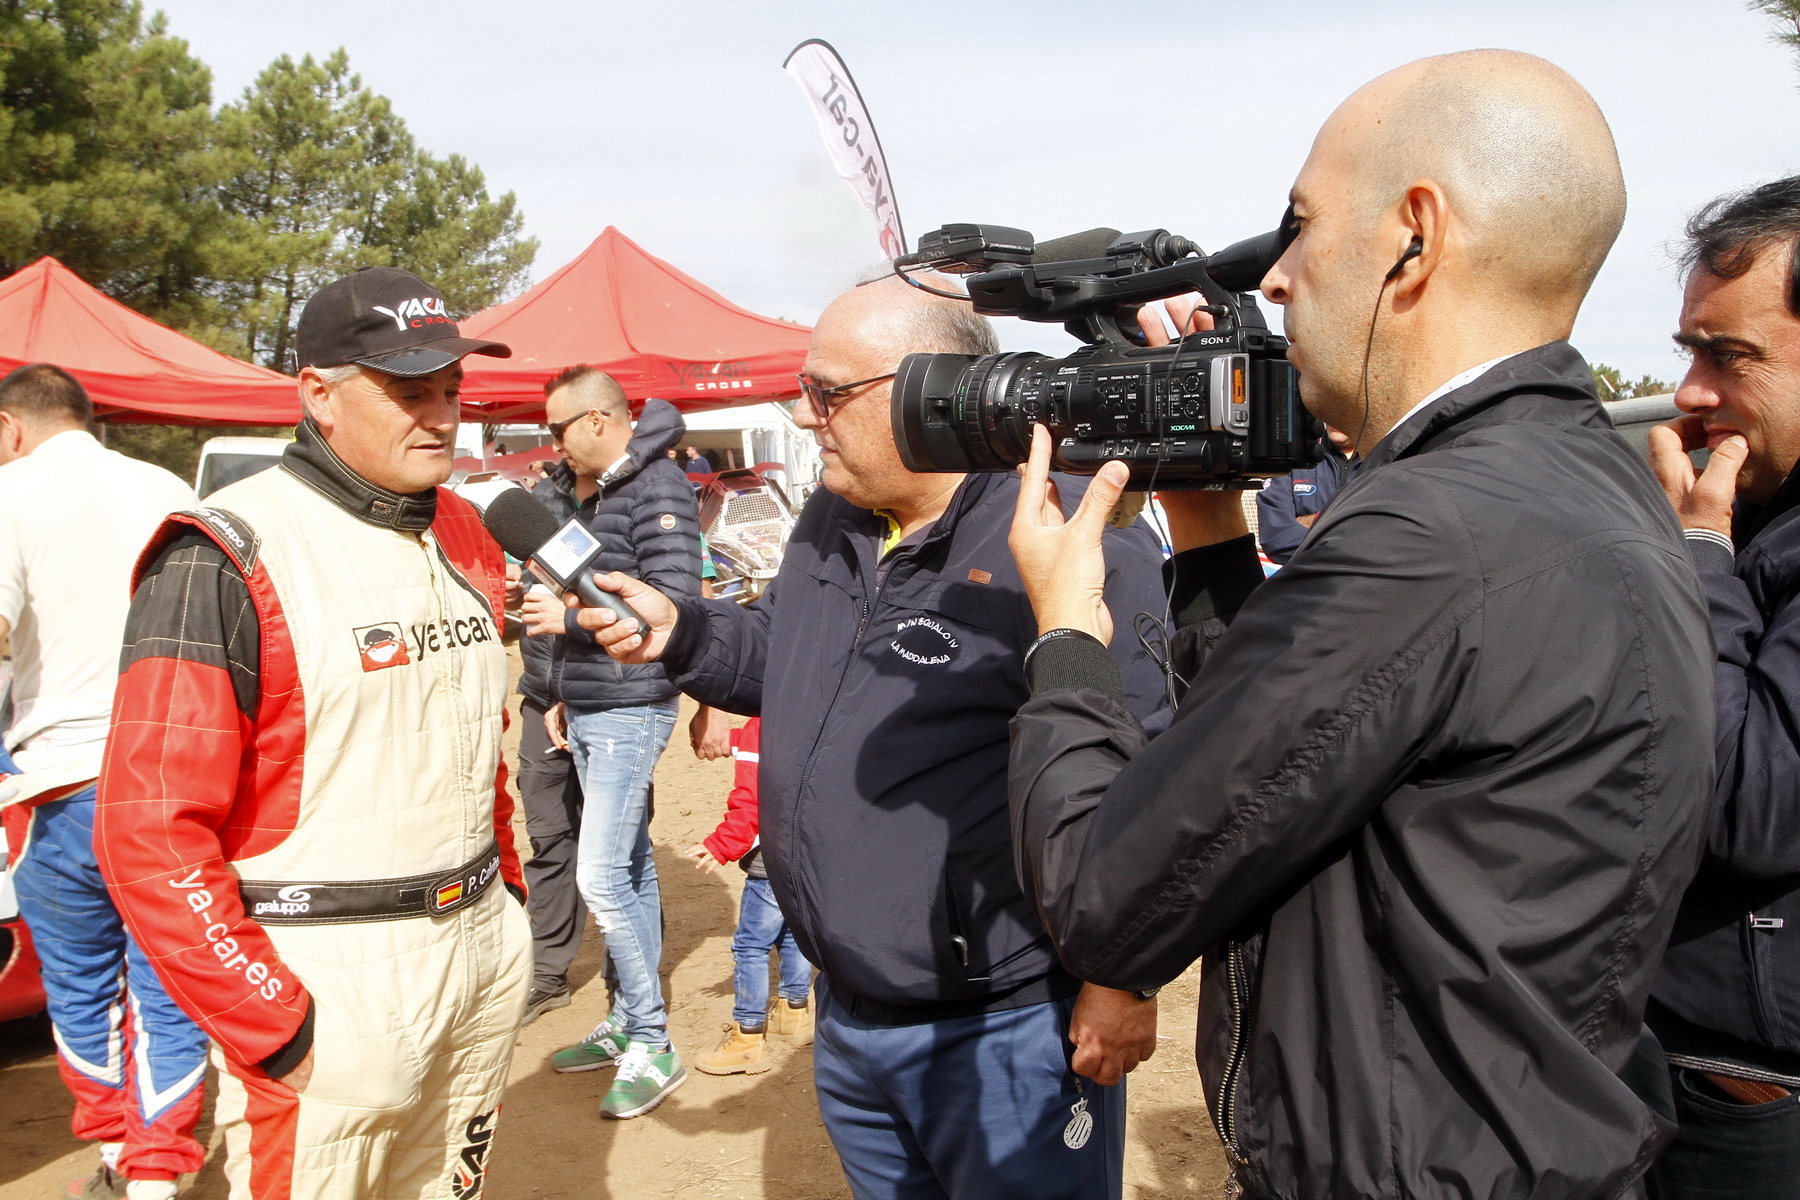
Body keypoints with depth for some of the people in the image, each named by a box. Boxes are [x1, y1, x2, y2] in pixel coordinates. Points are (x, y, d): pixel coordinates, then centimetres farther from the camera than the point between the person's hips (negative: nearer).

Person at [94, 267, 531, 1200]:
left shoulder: (463, 536, 9)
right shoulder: (226, 558, -14)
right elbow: (150, 832, -17)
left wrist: (505, 897, 14)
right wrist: (276, 1032, -17)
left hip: (485, 950, 7)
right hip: (332, 984, -7)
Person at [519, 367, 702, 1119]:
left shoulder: (658, 492, -15)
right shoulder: (578, 493, 12)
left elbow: (673, 605, -22)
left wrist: (570, 616, -19)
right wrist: (562, 695, 19)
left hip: (631, 711, -9)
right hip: (587, 712, 9)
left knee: (602, 875, -11)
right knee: (629, 868, 15)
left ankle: (652, 1046, 1)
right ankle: (629, 1026, 25)